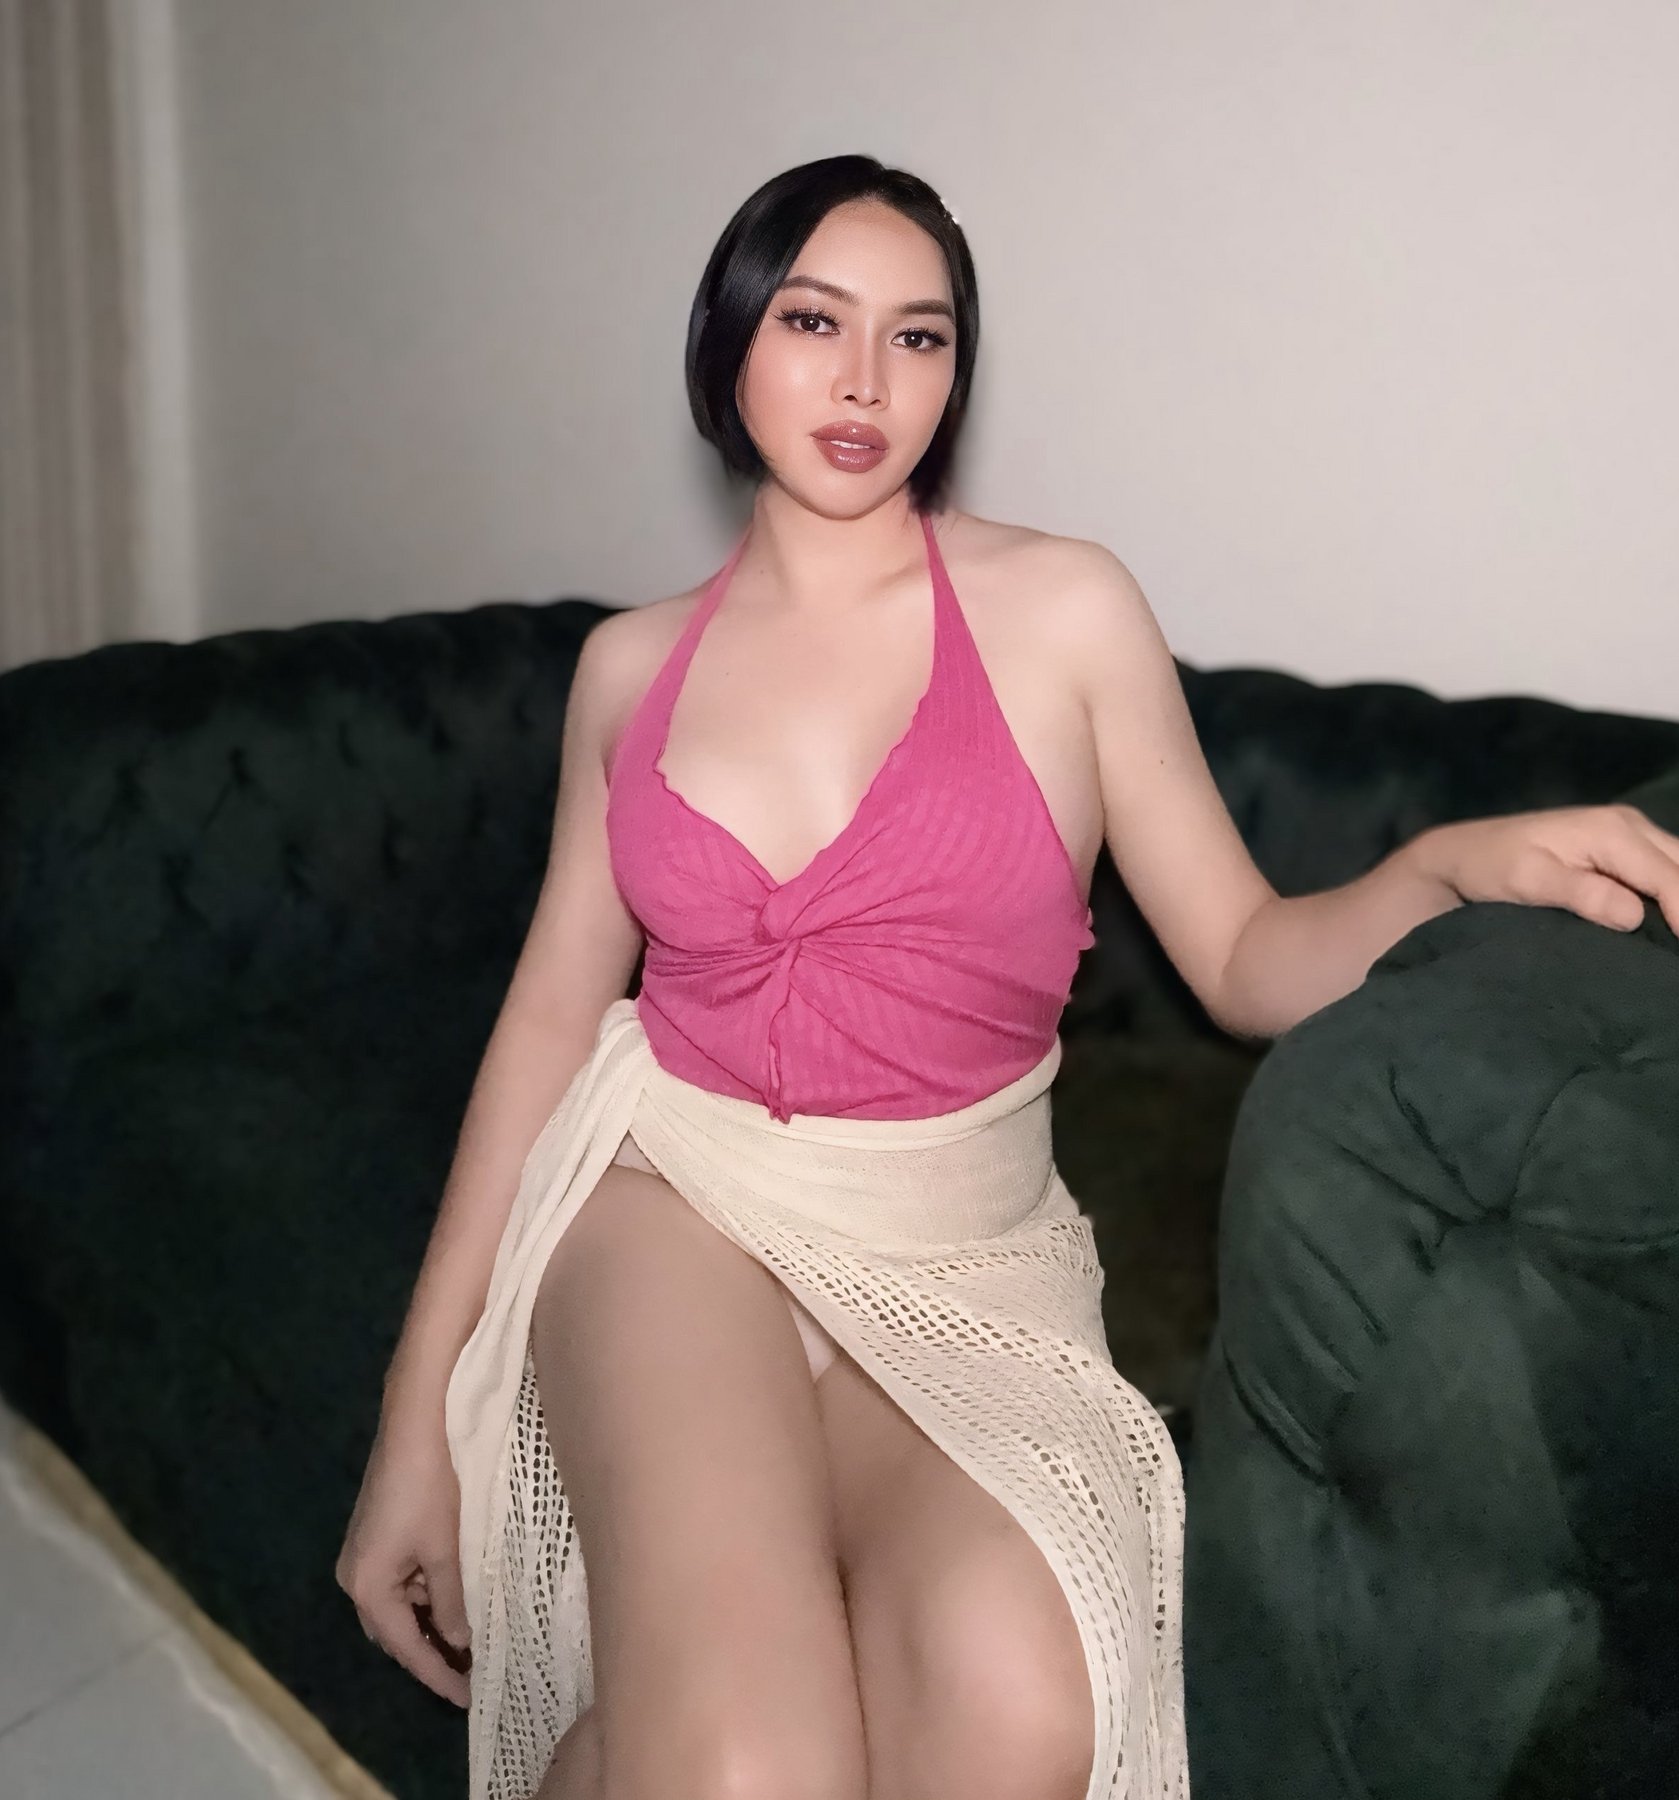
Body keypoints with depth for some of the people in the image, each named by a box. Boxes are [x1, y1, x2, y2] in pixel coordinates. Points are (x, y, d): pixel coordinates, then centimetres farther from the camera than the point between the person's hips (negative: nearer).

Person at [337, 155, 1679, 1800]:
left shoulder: (1066, 611, 3)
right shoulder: (631, 665, 9)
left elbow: (1246, 961, 4)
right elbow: (554, 1003, 9)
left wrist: (1454, 864, -18)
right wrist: (415, 1418, 6)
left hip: (951, 1253, 1)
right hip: (673, 1198, 0)